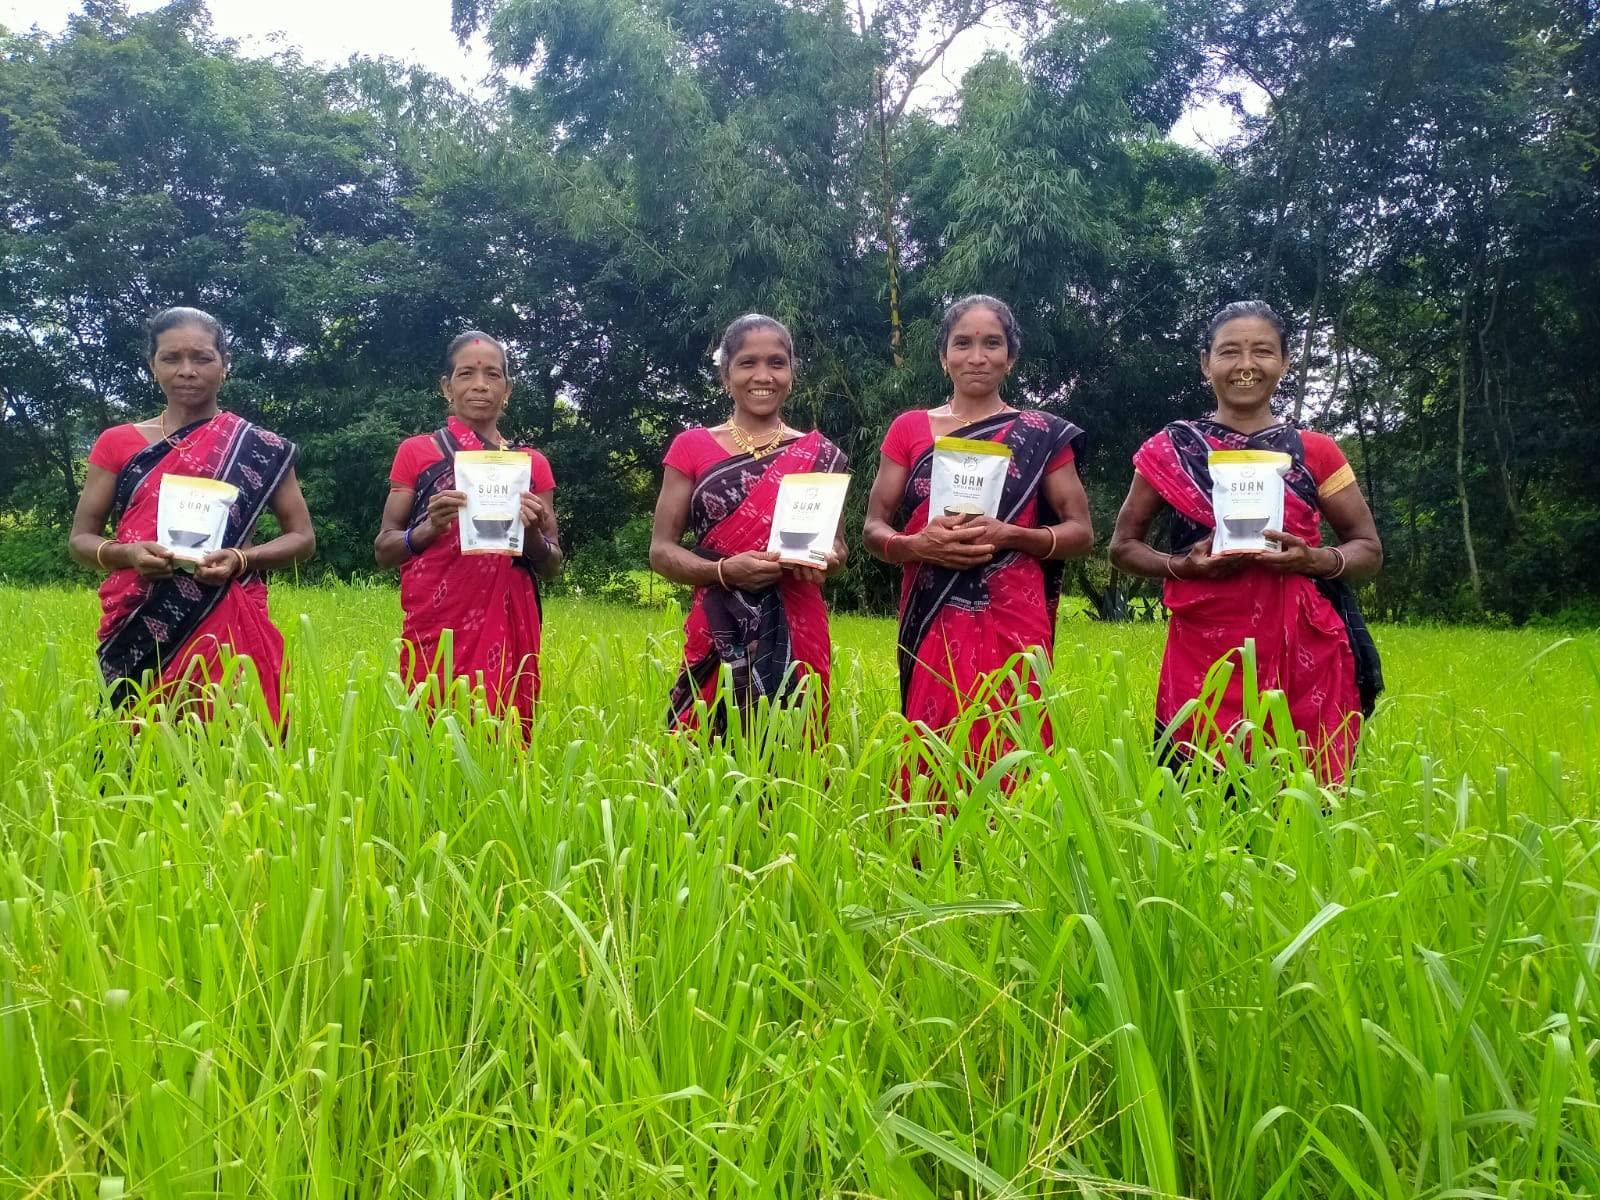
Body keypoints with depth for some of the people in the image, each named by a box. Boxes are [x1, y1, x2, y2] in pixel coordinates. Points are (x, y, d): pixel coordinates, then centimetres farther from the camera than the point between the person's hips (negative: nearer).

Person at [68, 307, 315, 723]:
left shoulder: (260, 450, 5)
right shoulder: (118, 444, 9)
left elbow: (302, 538, 7)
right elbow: (80, 539, 11)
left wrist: (241, 559, -12)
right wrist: (127, 553, -10)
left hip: (227, 630, -1)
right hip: (137, 634, 1)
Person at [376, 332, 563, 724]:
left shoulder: (532, 464, 12)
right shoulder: (416, 452, 6)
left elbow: (552, 567, 12)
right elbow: (383, 549, 5)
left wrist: (533, 533, -9)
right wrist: (430, 527, -13)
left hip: (507, 628, 2)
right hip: (436, 627, -2)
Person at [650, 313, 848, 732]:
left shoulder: (819, 455, 8)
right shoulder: (692, 447, 5)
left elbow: (837, 545, 14)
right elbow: (660, 551, 3)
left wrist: (826, 560, -9)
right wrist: (724, 571, -15)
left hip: (797, 635, 1)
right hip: (716, 636, -1)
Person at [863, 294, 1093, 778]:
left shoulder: (1041, 435, 6)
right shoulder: (909, 429, 9)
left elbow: (1081, 532, 6)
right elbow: (874, 528, 10)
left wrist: (1008, 535, -12)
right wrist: (917, 544, -12)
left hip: (1012, 624, -1)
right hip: (931, 624, 1)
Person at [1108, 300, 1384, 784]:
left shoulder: (1316, 452, 7)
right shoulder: (1170, 450, 5)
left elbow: (1369, 550, 11)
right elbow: (1123, 546, 10)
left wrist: (1313, 559, -10)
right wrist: (1182, 564, -9)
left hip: (1305, 654, 1)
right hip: (1204, 652, -1)